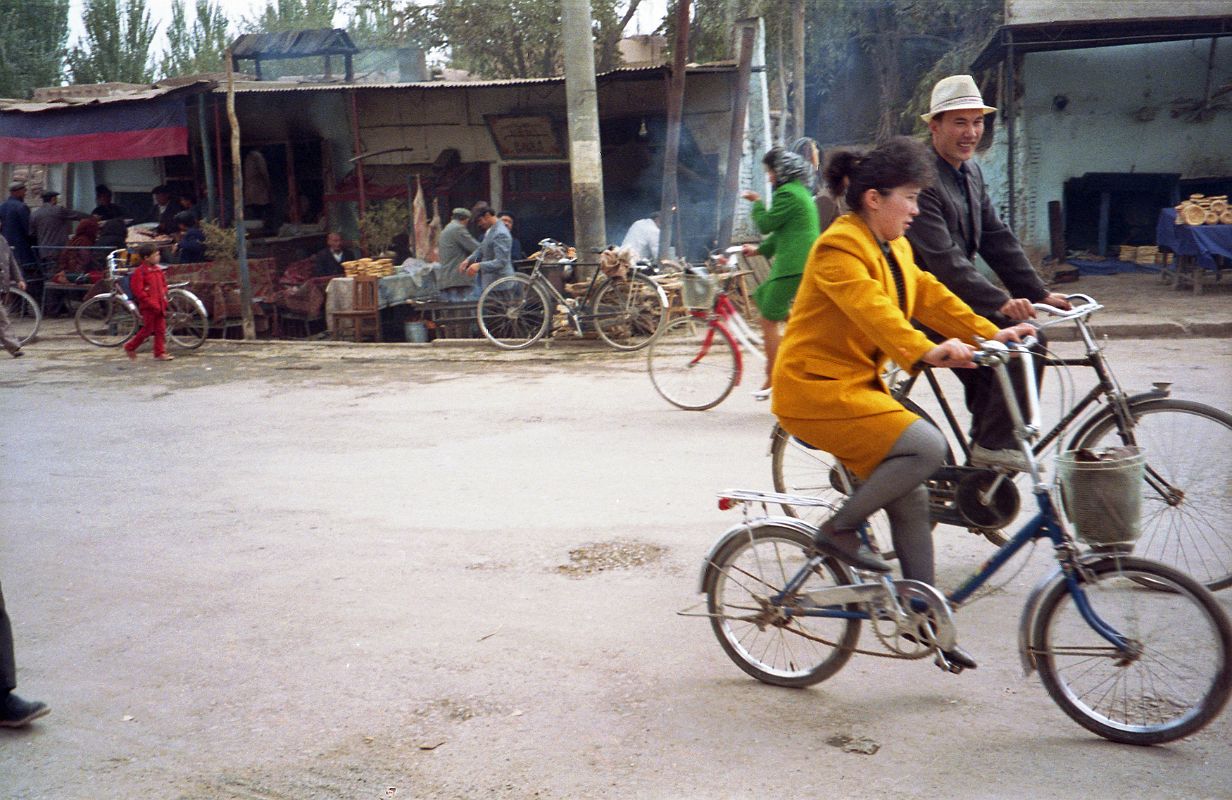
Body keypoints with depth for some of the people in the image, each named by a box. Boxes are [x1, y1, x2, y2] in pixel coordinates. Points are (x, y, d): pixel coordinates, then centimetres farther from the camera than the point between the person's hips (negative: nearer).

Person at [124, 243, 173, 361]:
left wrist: (164, 297, 4)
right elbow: (138, 291, -16)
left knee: (161, 329, 5)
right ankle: (130, 347, 18)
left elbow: (164, 284, 22)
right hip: (148, 307, -7)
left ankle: (160, 353, 10)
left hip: (160, 306, 7)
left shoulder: (158, 270, 9)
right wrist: (152, 303, -19)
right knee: (148, 329, 0)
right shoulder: (139, 272, -13)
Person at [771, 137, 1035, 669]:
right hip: (816, 390, -10)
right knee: (926, 446, -24)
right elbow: (872, 310, -32)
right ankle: (839, 529, -8)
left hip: (856, 386, 10)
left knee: (911, 499, 8)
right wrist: (924, 353, -47)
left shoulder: (894, 247, 15)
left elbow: (929, 295, 12)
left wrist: (990, 333, 0)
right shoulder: (840, 248, -17)